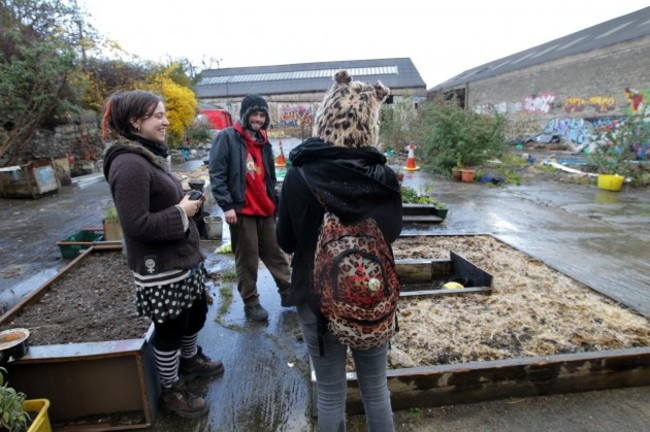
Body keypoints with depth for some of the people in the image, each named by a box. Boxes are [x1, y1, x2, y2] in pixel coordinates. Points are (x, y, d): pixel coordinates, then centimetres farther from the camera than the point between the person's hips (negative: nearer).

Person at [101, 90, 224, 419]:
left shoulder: (147, 154, 9)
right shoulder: (129, 164, -22)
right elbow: (136, 224, -27)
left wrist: (185, 201, 3)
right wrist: (181, 212, -19)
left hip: (182, 259, 10)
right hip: (159, 268, -9)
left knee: (196, 312, 24)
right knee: (169, 329, 10)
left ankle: (190, 360, 50)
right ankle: (171, 391, 34)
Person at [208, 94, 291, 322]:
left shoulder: (263, 141, 15)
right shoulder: (227, 137, -6)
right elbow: (217, 174, -12)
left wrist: (274, 203, 19)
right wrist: (227, 205, -17)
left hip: (265, 210, 6)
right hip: (241, 210, -6)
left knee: (275, 253, 14)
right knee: (247, 259, 4)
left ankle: (288, 292, 28)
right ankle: (251, 303, 19)